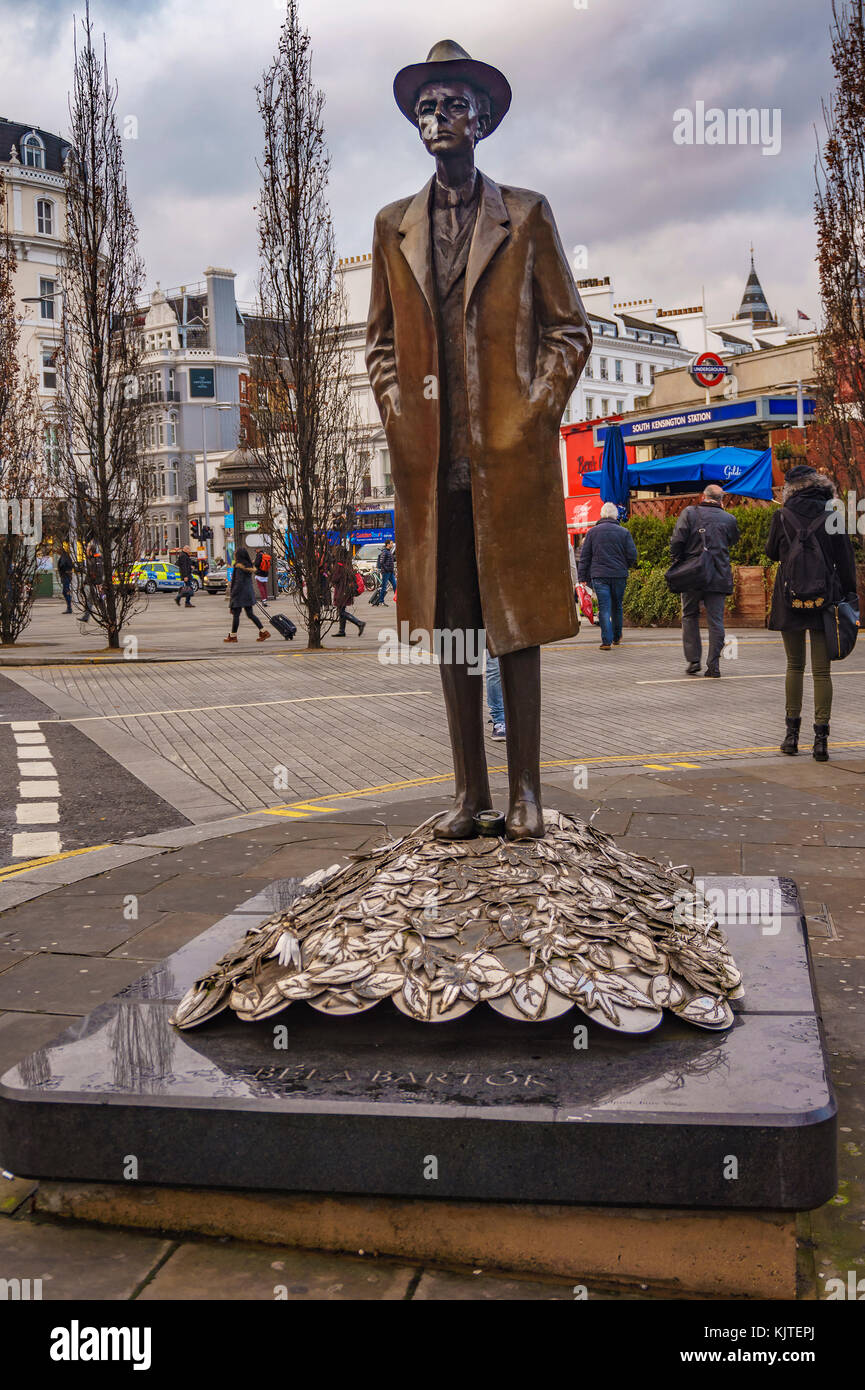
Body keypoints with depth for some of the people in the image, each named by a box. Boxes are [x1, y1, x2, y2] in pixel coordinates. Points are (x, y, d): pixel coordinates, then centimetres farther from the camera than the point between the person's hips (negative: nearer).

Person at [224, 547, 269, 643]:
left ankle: (233, 636, 7)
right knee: (250, 614, 12)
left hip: (240, 594, -9)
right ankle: (264, 632, 8)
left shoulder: (239, 567, -16)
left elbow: (239, 582, -18)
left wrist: (232, 594, -13)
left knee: (236, 614, 1)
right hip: (249, 593, 9)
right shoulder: (249, 566, 10)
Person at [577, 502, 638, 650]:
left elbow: (584, 556, 3)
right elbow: (632, 556, 1)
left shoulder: (593, 532, 3)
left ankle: (607, 641, -11)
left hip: (599, 576, -1)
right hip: (619, 576, 1)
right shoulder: (624, 532, 2)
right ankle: (617, 637, 29)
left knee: (604, 608, -3)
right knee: (617, 606, 17)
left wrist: (583, 578, 6)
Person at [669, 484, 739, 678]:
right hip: (718, 577, 1)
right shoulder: (729, 519, 3)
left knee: (690, 616, 14)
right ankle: (713, 665, 1)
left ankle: (693, 660, 8)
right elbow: (734, 540, 20)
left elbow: (676, 541, -9)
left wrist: (677, 563, 5)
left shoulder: (689, 513, -2)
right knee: (716, 620, 4)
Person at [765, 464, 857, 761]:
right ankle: (821, 738, -1)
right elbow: (846, 561, 0)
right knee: (822, 670, 3)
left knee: (795, 666, 13)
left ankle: (792, 734, 16)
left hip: (790, 600, 0)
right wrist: (849, 597, 6)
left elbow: (772, 552, 10)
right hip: (825, 600, 0)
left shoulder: (782, 517, -4)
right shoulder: (832, 519, -1)